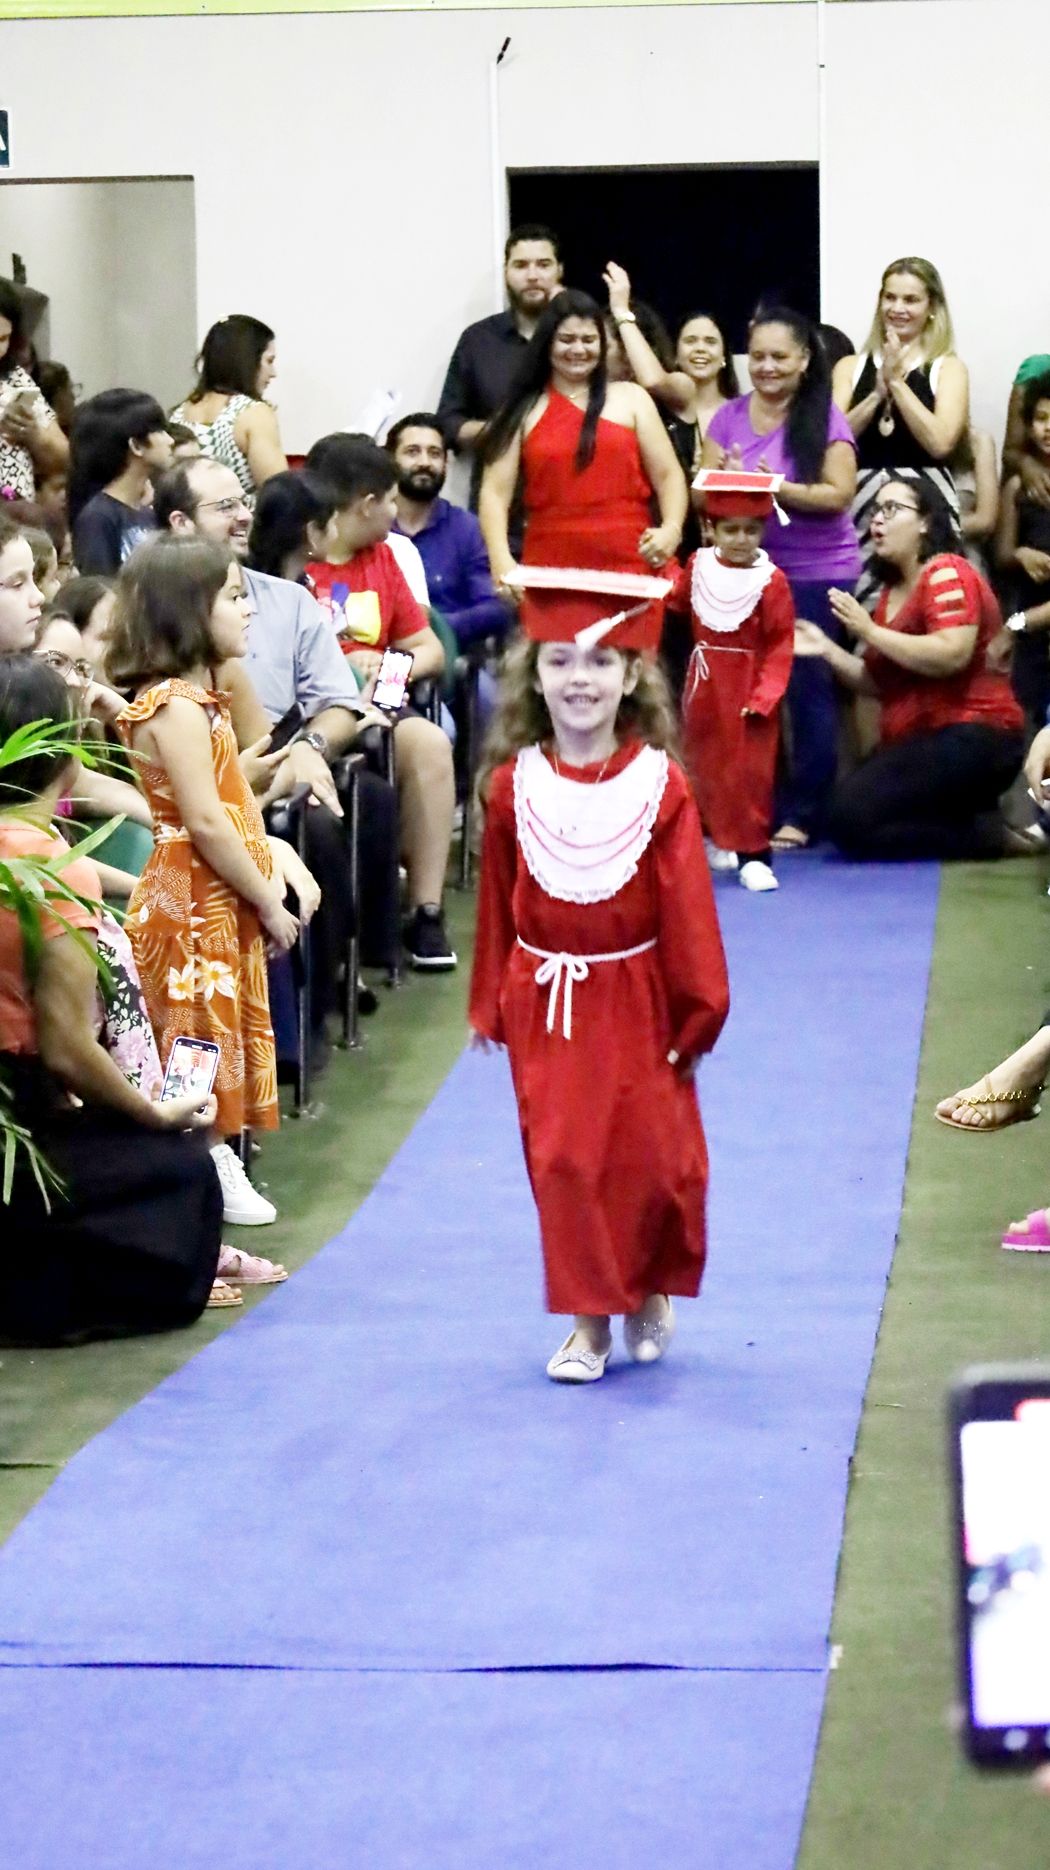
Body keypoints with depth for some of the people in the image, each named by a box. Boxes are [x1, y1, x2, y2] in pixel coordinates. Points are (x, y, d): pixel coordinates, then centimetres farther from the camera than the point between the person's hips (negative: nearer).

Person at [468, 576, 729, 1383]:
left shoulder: (659, 784, -8)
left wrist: (698, 1006, -7)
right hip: (545, 1003, 1)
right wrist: (491, 1005, 6)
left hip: (637, 1000, -1)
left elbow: (687, 907, -7)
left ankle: (652, 1292, 29)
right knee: (563, 1161, 1)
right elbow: (497, 905, 5)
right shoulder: (513, 786, -2)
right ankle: (589, 1321, 11)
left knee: (650, 1158, 3)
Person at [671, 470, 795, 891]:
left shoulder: (770, 580, -15)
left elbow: (781, 645, -14)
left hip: (748, 688, -5)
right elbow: (675, 600, 19)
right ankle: (715, 837, 32)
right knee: (704, 763, 15)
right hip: (704, 684, 5)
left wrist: (765, 695, -20)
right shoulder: (698, 565, 0)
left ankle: (753, 854, -1)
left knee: (750, 772, -5)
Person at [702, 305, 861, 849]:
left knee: (809, 690, -1)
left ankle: (801, 814, 4)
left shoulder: (824, 418, -6)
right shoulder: (728, 417, 5)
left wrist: (777, 488, -22)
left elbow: (839, 495, -12)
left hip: (816, 572, -4)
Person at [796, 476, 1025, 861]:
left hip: (970, 741, -10)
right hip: (918, 743, 10)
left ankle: (989, 834, -10)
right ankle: (980, 818, 5)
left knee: (851, 818, -19)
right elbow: (881, 682, 16)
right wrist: (827, 650, 1)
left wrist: (869, 632, -20)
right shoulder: (892, 590, 16)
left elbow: (951, 655, -26)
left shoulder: (946, 573, -10)